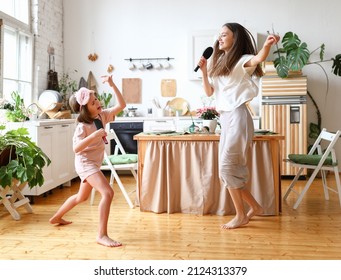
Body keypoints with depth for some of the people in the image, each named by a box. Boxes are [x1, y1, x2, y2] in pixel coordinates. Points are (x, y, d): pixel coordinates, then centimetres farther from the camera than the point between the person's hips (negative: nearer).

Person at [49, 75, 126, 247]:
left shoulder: (102, 116, -1)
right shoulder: (83, 126, -19)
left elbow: (121, 105, -6)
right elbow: (76, 148, -26)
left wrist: (112, 85, -14)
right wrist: (94, 136, -35)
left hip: (94, 163, 9)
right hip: (85, 163, -9)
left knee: (82, 197, 26)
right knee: (108, 193, -25)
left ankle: (56, 217, 47)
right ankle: (102, 235, -21)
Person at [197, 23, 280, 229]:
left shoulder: (242, 60, -5)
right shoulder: (218, 64, 18)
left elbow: (259, 58, -28)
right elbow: (209, 92, 16)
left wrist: (267, 45, -49)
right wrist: (204, 72, 2)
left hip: (237, 117, -8)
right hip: (226, 119, 8)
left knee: (227, 168, -8)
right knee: (229, 169, 10)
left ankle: (241, 215, 6)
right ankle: (255, 207, 25)